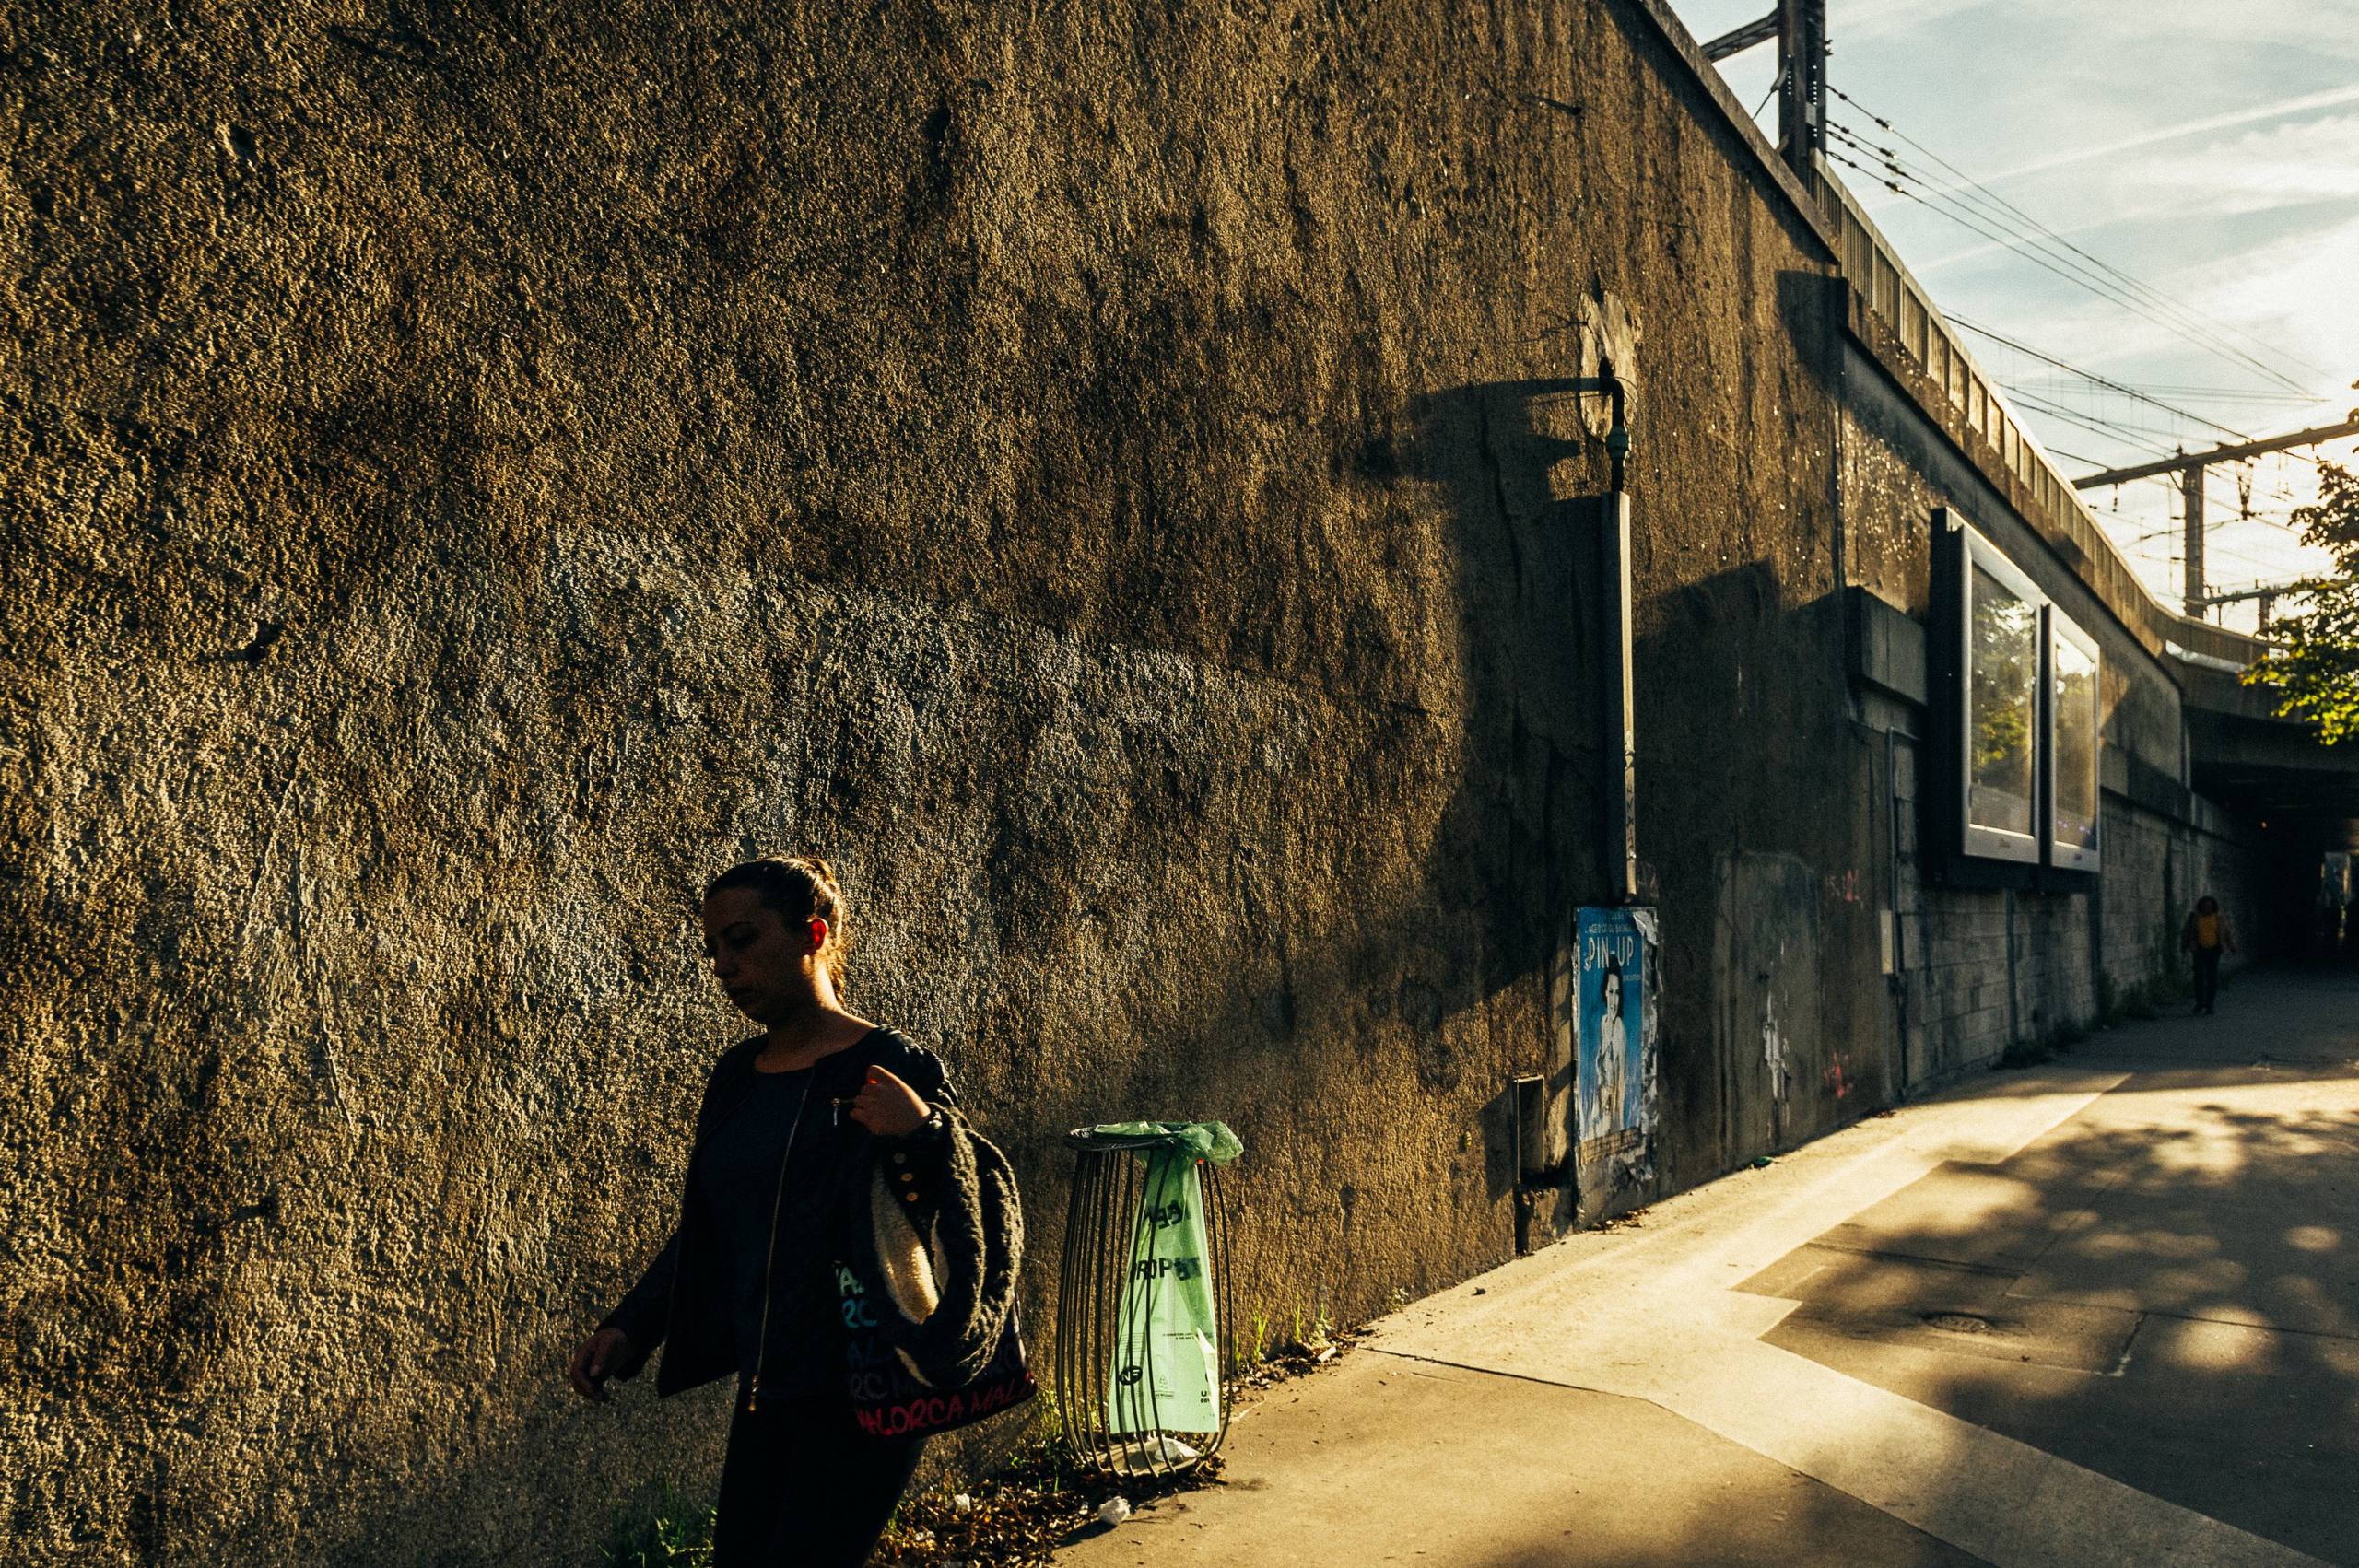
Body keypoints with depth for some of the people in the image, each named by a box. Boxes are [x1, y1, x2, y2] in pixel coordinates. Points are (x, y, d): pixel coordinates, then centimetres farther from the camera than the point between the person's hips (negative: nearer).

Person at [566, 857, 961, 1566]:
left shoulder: (894, 1069, -12)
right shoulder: (736, 1075, 9)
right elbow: (700, 1233, 17)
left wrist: (920, 1137, -31)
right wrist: (628, 1329, 6)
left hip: (861, 1397, -7)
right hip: (766, 1393, 7)